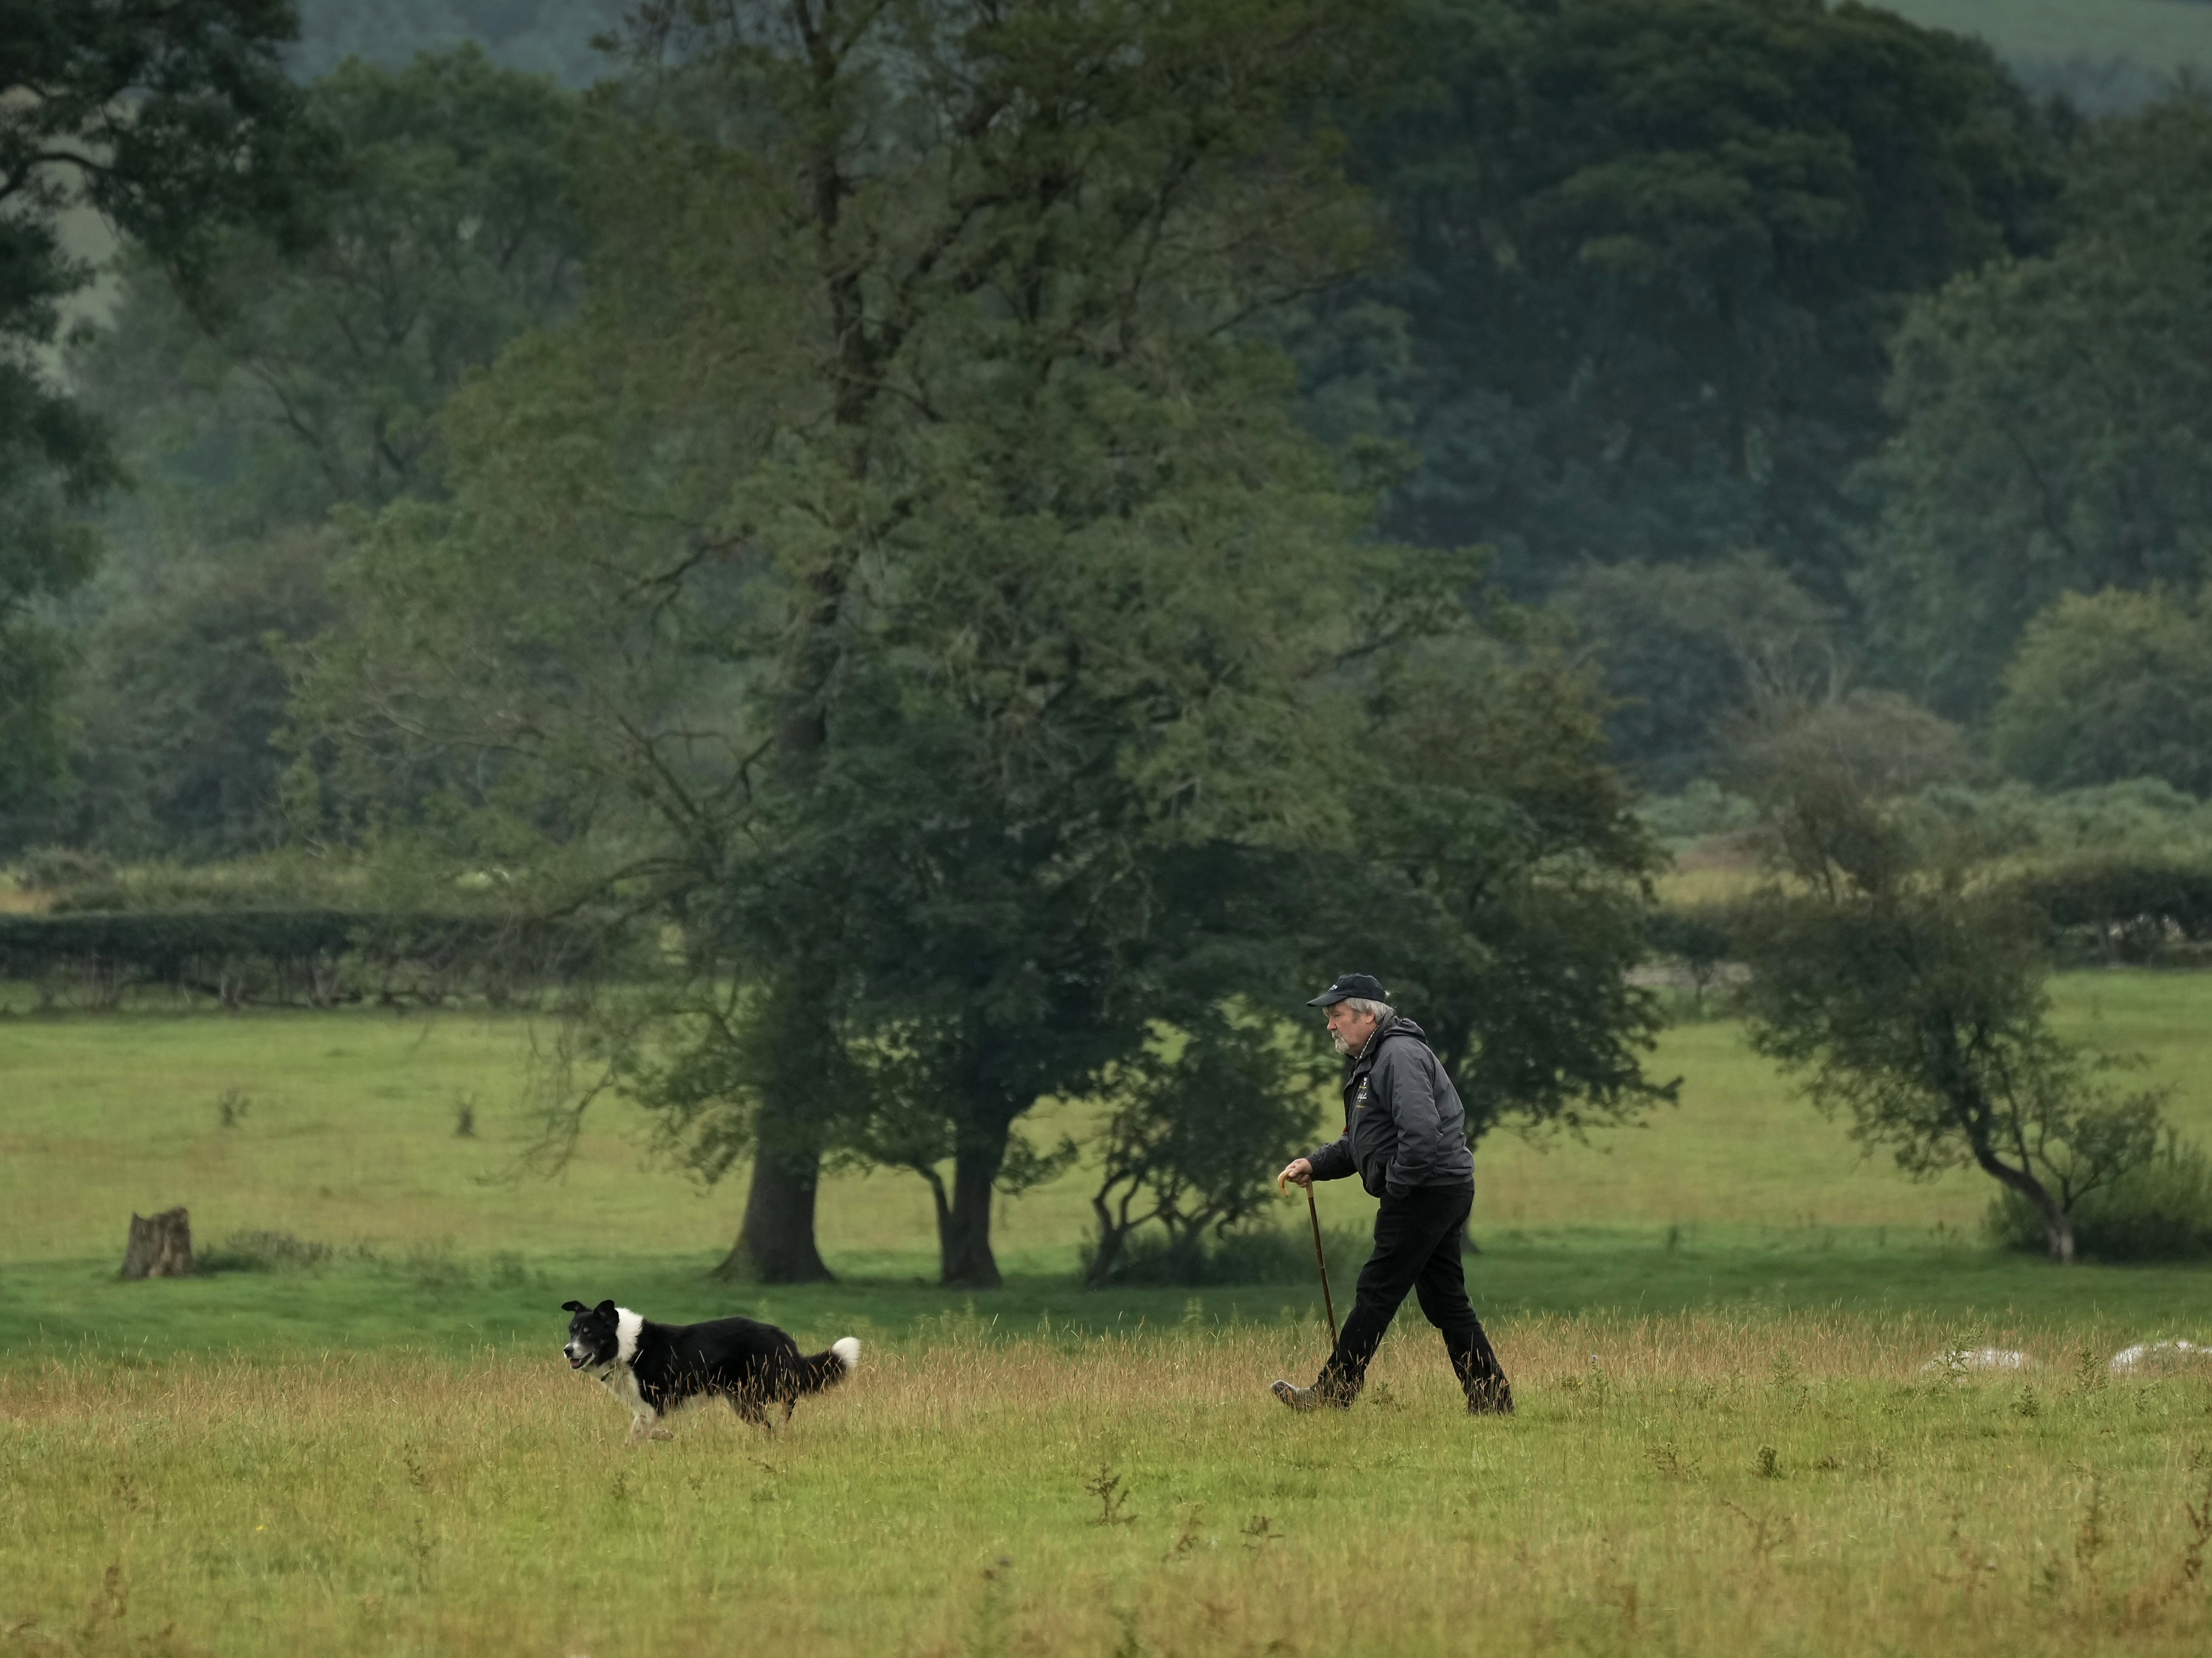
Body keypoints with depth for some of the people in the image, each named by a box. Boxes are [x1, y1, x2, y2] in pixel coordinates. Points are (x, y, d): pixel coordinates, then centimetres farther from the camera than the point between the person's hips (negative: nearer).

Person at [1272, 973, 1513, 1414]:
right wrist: (1314, 1166, 10)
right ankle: (1493, 1403, 10)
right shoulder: (1369, 1062, 21)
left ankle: (1332, 1395, -1)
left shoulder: (1400, 1056, -15)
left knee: (1377, 1295, -5)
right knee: (1446, 1302, 10)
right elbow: (1358, 1143, 27)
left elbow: (1421, 1131, -27)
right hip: (1444, 1195, 11)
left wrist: (1396, 1189, -17)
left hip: (1426, 1191, -11)